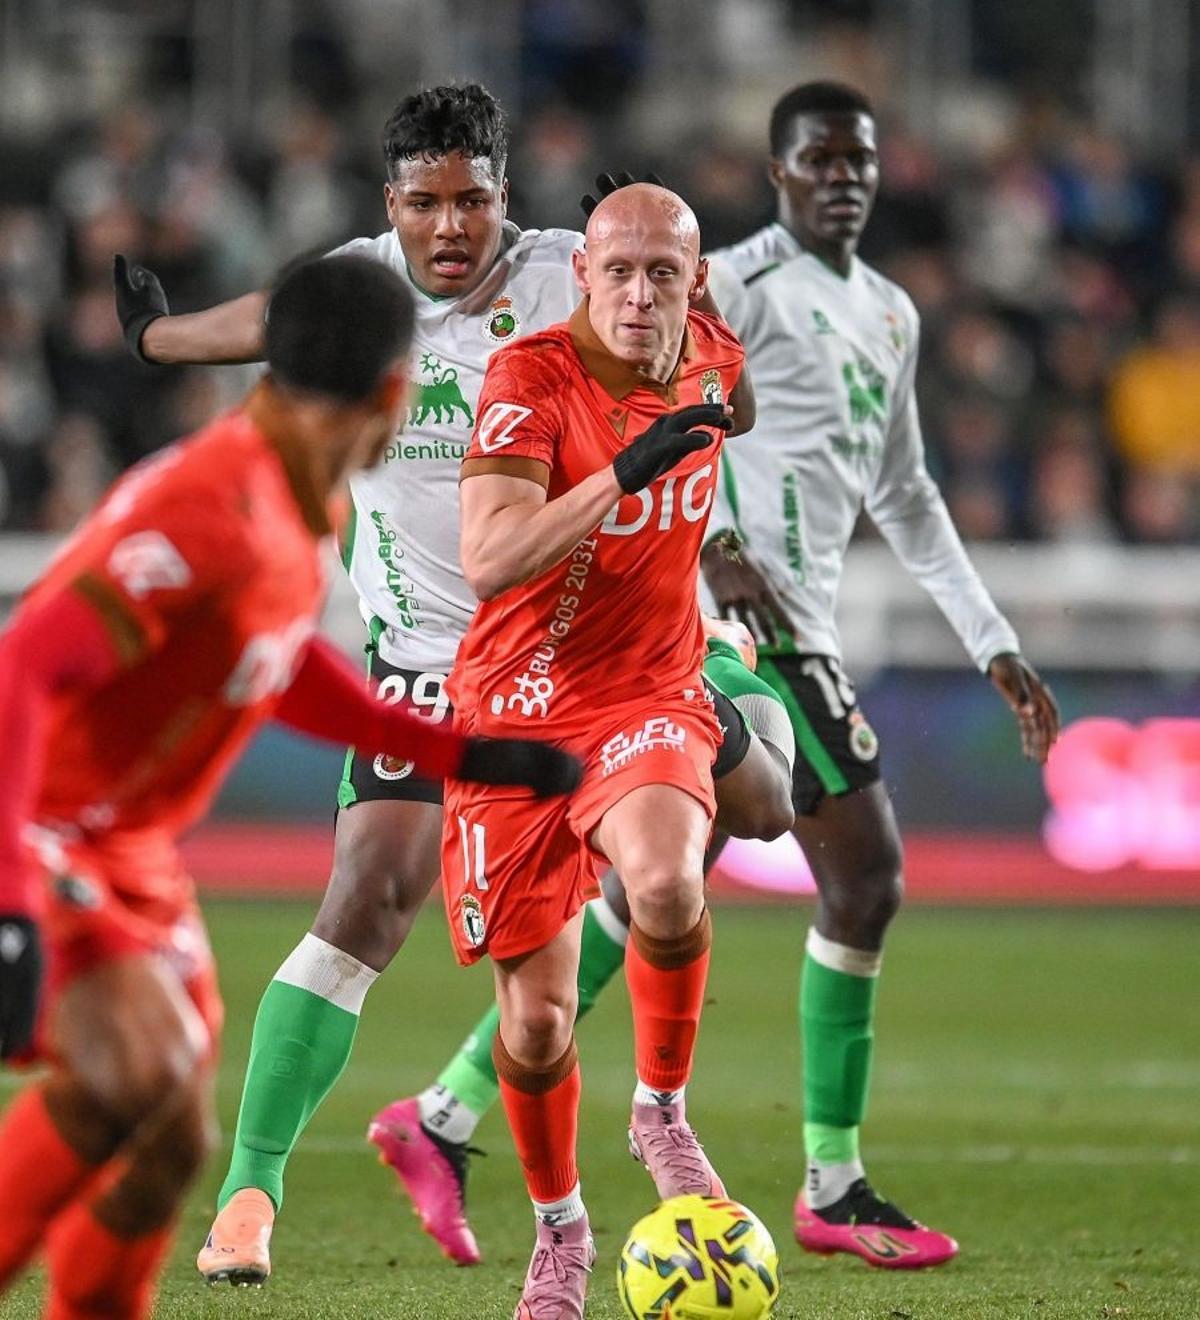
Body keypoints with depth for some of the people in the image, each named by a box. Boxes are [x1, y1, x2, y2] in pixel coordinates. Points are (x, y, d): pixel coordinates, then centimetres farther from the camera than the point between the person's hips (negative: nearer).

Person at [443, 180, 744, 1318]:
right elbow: (489, 562, -30)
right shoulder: (529, 378, -16)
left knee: (665, 884, -32)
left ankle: (662, 1111, -8)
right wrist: (623, 472, -37)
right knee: (537, 1016, 1)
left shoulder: (715, 362, -1)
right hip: (517, 709, -2)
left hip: (651, 700, 2)